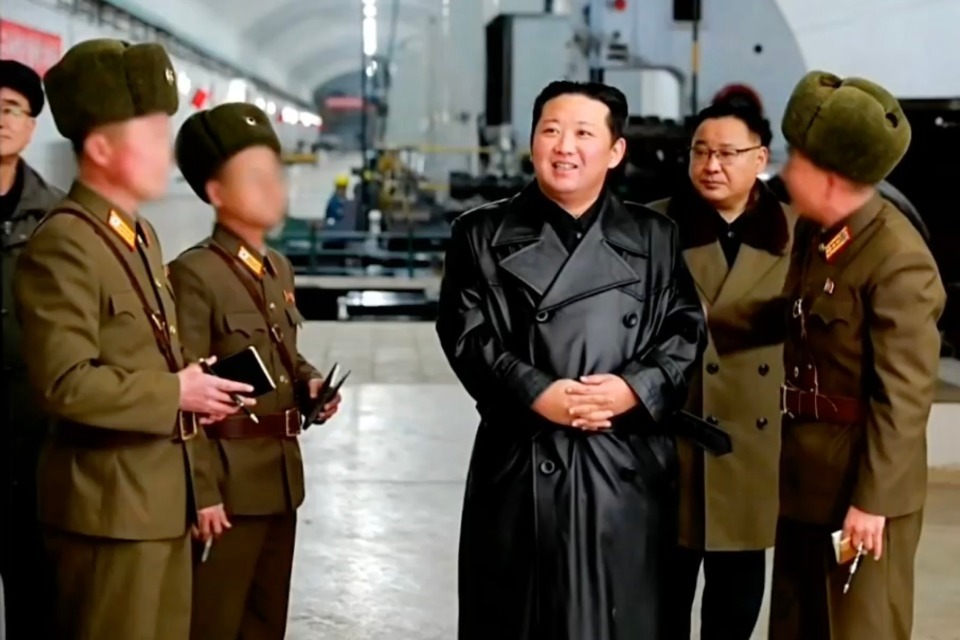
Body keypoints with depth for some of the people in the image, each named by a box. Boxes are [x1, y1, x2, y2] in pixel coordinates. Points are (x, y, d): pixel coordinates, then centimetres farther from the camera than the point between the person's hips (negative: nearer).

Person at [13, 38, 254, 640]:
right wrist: (174, 395, -17)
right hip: (110, 506, -9)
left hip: (163, 495, 10)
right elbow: (67, 383, -24)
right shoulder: (63, 246, -17)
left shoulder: (143, 236, 15)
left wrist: (191, 385, 4)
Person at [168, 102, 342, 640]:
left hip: (282, 476, 8)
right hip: (228, 479, -8)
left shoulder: (280, 269, 11)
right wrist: (200, 491, -21)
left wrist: (310, 382, 1)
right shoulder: (194, 274, -16)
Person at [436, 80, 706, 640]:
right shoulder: (484, 235, 5)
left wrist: (637, 388, -12)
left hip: (628, 468, 1)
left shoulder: (655, 238, 10)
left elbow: (686, 331, 6)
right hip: (520, 465, -1)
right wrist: (537, 394, -16)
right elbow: (467, 335, -3)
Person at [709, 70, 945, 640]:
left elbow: (904, 396, -21)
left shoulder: (898, 261, -22)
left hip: (862, 486, -9)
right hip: (809, 478, 9)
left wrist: (873, 499, -20)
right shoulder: (815, 235, 5)